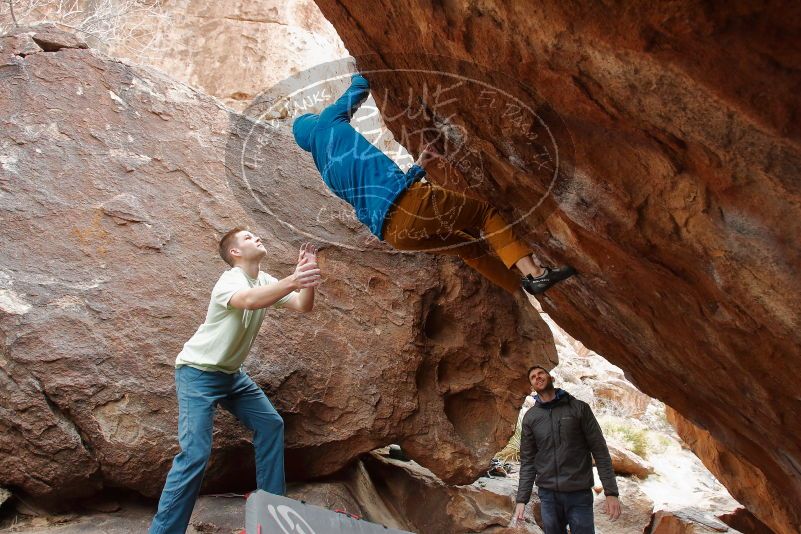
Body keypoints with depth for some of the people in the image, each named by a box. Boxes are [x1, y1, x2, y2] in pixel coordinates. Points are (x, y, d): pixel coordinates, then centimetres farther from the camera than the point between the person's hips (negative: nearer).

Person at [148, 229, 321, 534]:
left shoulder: (264, 281, 3)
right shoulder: (230, 281, -22)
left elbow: (303, 306, -6)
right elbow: (249, 300, -47)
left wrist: (307, 273, -23)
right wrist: (292, 281, -59)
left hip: (231, 373, 9)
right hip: (198, 373, -9)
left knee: (270, 424, 9)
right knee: (196, 454, -17)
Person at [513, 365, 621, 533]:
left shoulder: (579, 408, -2)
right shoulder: (530, 417, 5)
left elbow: (599, 450, -4)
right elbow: (527, 460, 6)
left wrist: (611, 492, -10)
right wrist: (521, 499, -1)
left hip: (580, 494, -2)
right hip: (548, 495, 2)